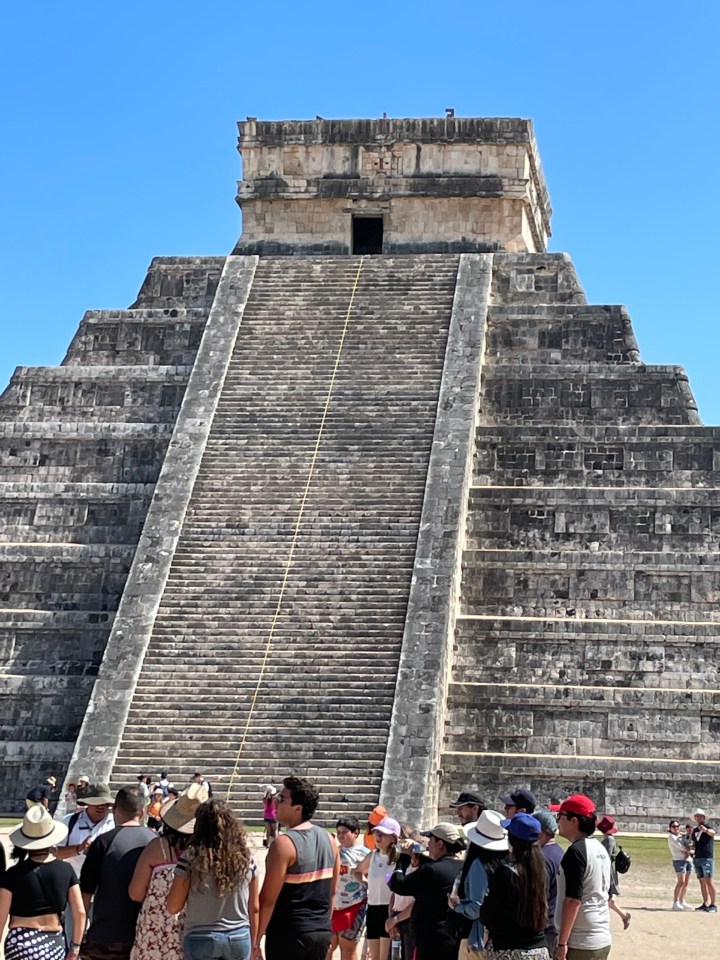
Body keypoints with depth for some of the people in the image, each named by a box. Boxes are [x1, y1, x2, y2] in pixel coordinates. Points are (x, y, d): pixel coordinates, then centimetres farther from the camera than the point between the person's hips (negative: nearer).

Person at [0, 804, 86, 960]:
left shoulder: (13, 875, -6)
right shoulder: (66, 870, 2)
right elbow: (80, 913, 3)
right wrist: (75, 946, 13)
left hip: (22, 943, -3)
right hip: (56, 943, 3)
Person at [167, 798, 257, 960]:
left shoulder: (191, 858, -11)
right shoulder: (245, 858, -1)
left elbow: (173, 907, -6)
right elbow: (254, 908, 6)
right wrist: (252, 945, 17)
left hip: (201, 939, -2)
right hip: (240, 939, 3)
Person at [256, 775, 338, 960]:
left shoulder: (284, 844, -16)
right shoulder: (328, 839, 6)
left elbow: (268, 899, -17)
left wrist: (256, 938, -11)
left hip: (288, 935, -7)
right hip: (321, 933, 7)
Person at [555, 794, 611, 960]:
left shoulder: (576, 851, -16)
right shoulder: (601, 849, 13)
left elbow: (573, 900, -21)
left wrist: (562, 942, -18)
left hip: (580, 943, -9)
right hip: (603, 940, 9)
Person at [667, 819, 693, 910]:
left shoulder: (682, 837, 21)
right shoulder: (671, 837, 0)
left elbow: (687, 847, 10)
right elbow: (679, 846, -11)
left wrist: (687, 852, -10)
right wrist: (687, 849, 3)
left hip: (688, 860, 7)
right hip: (679, 860, -7)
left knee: (686, 883, 6)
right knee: (681, 882, -14)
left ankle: (682, 902, 11)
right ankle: (675, 903, -14)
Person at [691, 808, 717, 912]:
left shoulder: (707, 825, -4)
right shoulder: (695, 830, 17)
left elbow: (713, 832, -28)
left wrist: (706, 830, -51)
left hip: (707, 857, -8)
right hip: (697, 858, 8)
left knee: (709, 881, -11)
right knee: (702, 881, 9)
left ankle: (713, 905, -12)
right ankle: (705, 904, 13)